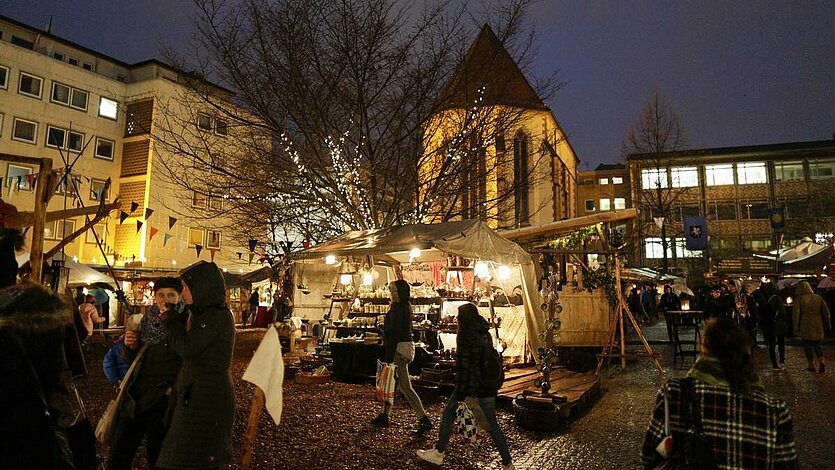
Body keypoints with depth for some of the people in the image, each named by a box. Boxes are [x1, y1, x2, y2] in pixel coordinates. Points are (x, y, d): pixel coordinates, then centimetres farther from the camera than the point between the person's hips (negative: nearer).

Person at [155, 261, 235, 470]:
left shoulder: (218, 317, -19)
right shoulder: (205, 314, 12)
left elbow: (185, 348, -19)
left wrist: (172, 319, -7)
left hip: (206, 398, -9)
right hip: (195, 394, 9)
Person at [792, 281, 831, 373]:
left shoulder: (799, 299, -8)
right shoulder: (818, 298, 4)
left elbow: (796, 314, -10)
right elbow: (826, 312, 8)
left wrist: (796, 327, -2)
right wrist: (827, 325, 17)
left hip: (805, 327, -3)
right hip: (817, 326, 3)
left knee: (807, 345, 7)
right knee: (817, 344, 14)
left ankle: (811, 366, 11)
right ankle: (821, 362, -6)